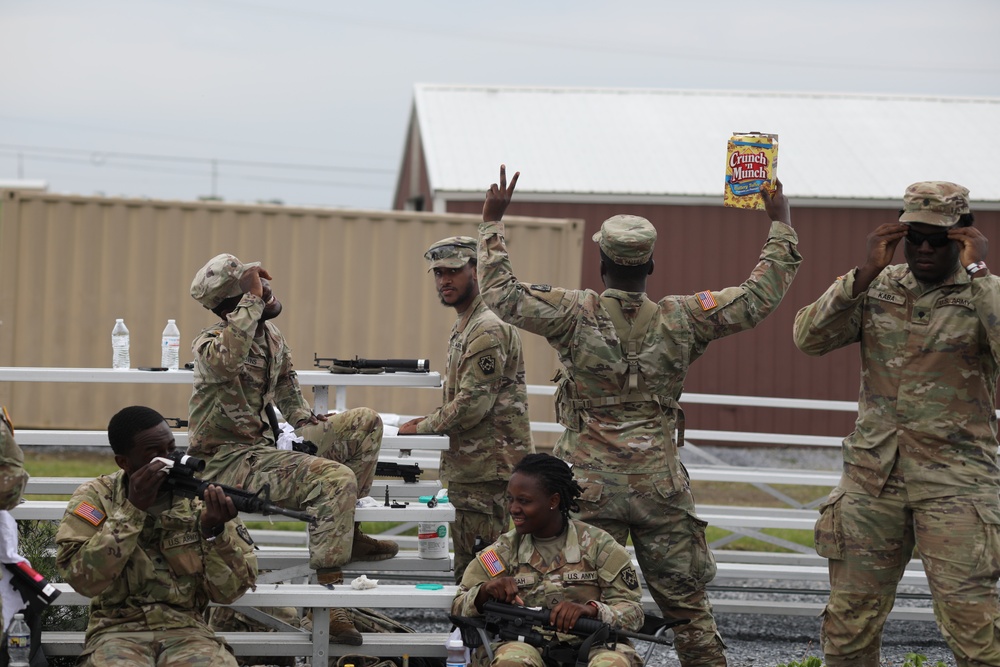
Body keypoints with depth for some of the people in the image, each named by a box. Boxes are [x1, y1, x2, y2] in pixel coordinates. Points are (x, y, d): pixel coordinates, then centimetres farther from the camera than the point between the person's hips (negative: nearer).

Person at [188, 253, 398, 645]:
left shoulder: (270, 334, 7)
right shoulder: (210, 343, -17)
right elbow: (227, 361, -44)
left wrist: (303, 420, 10)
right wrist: (252, 299, -35)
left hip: (265, 447, 9)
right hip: (227, 462, -9)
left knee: (365, 423, 6)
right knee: (337, 478, -28)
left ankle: (348, 533, 8)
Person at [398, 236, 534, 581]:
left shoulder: (488, 329, -16)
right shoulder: (464, 325, 18)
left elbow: (474, 402, -21)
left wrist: (423, 427, -10)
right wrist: (434, 422, 10)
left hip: (488, 468, -11)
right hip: (469, 465, 11)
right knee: (466, 572, 14)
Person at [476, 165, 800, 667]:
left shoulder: (578, 314, -7)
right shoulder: (680, 319, -1)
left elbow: (501, 295, -9)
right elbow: (759, 297, 6)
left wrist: (492, 224, 0)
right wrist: (781, 226, 16)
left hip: (590, 487, -1)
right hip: (661, 488, 1)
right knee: (688, 607, 8)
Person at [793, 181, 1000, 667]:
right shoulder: (877, 288, 8)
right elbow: (809, 338, -5)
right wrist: (867, 271, -12)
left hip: (954, 479, -3)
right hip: (872, 476, 4)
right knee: (849, 623, 7)